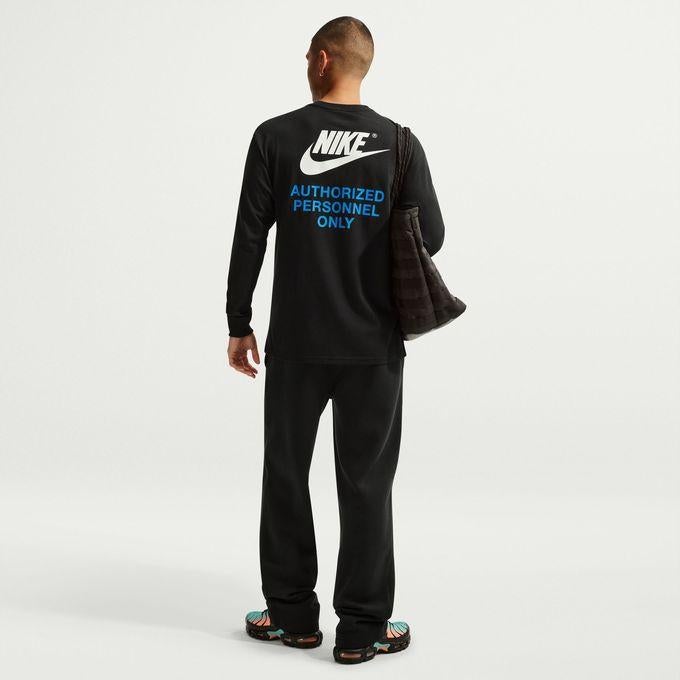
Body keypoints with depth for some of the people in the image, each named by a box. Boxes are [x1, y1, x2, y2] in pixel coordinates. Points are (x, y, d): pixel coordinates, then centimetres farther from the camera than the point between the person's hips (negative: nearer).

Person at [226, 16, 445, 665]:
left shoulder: (276, 137, -4)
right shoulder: (399, 143, -2)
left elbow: (249, 239, -5)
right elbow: (431, 237, -1)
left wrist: (239, 326, 4)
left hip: (295, 343, 0)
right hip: (375, 345, 1)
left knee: (286, 474, 14)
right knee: (366, 483, 7)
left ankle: (292, 614, 23)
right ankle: (362, 628, 14)